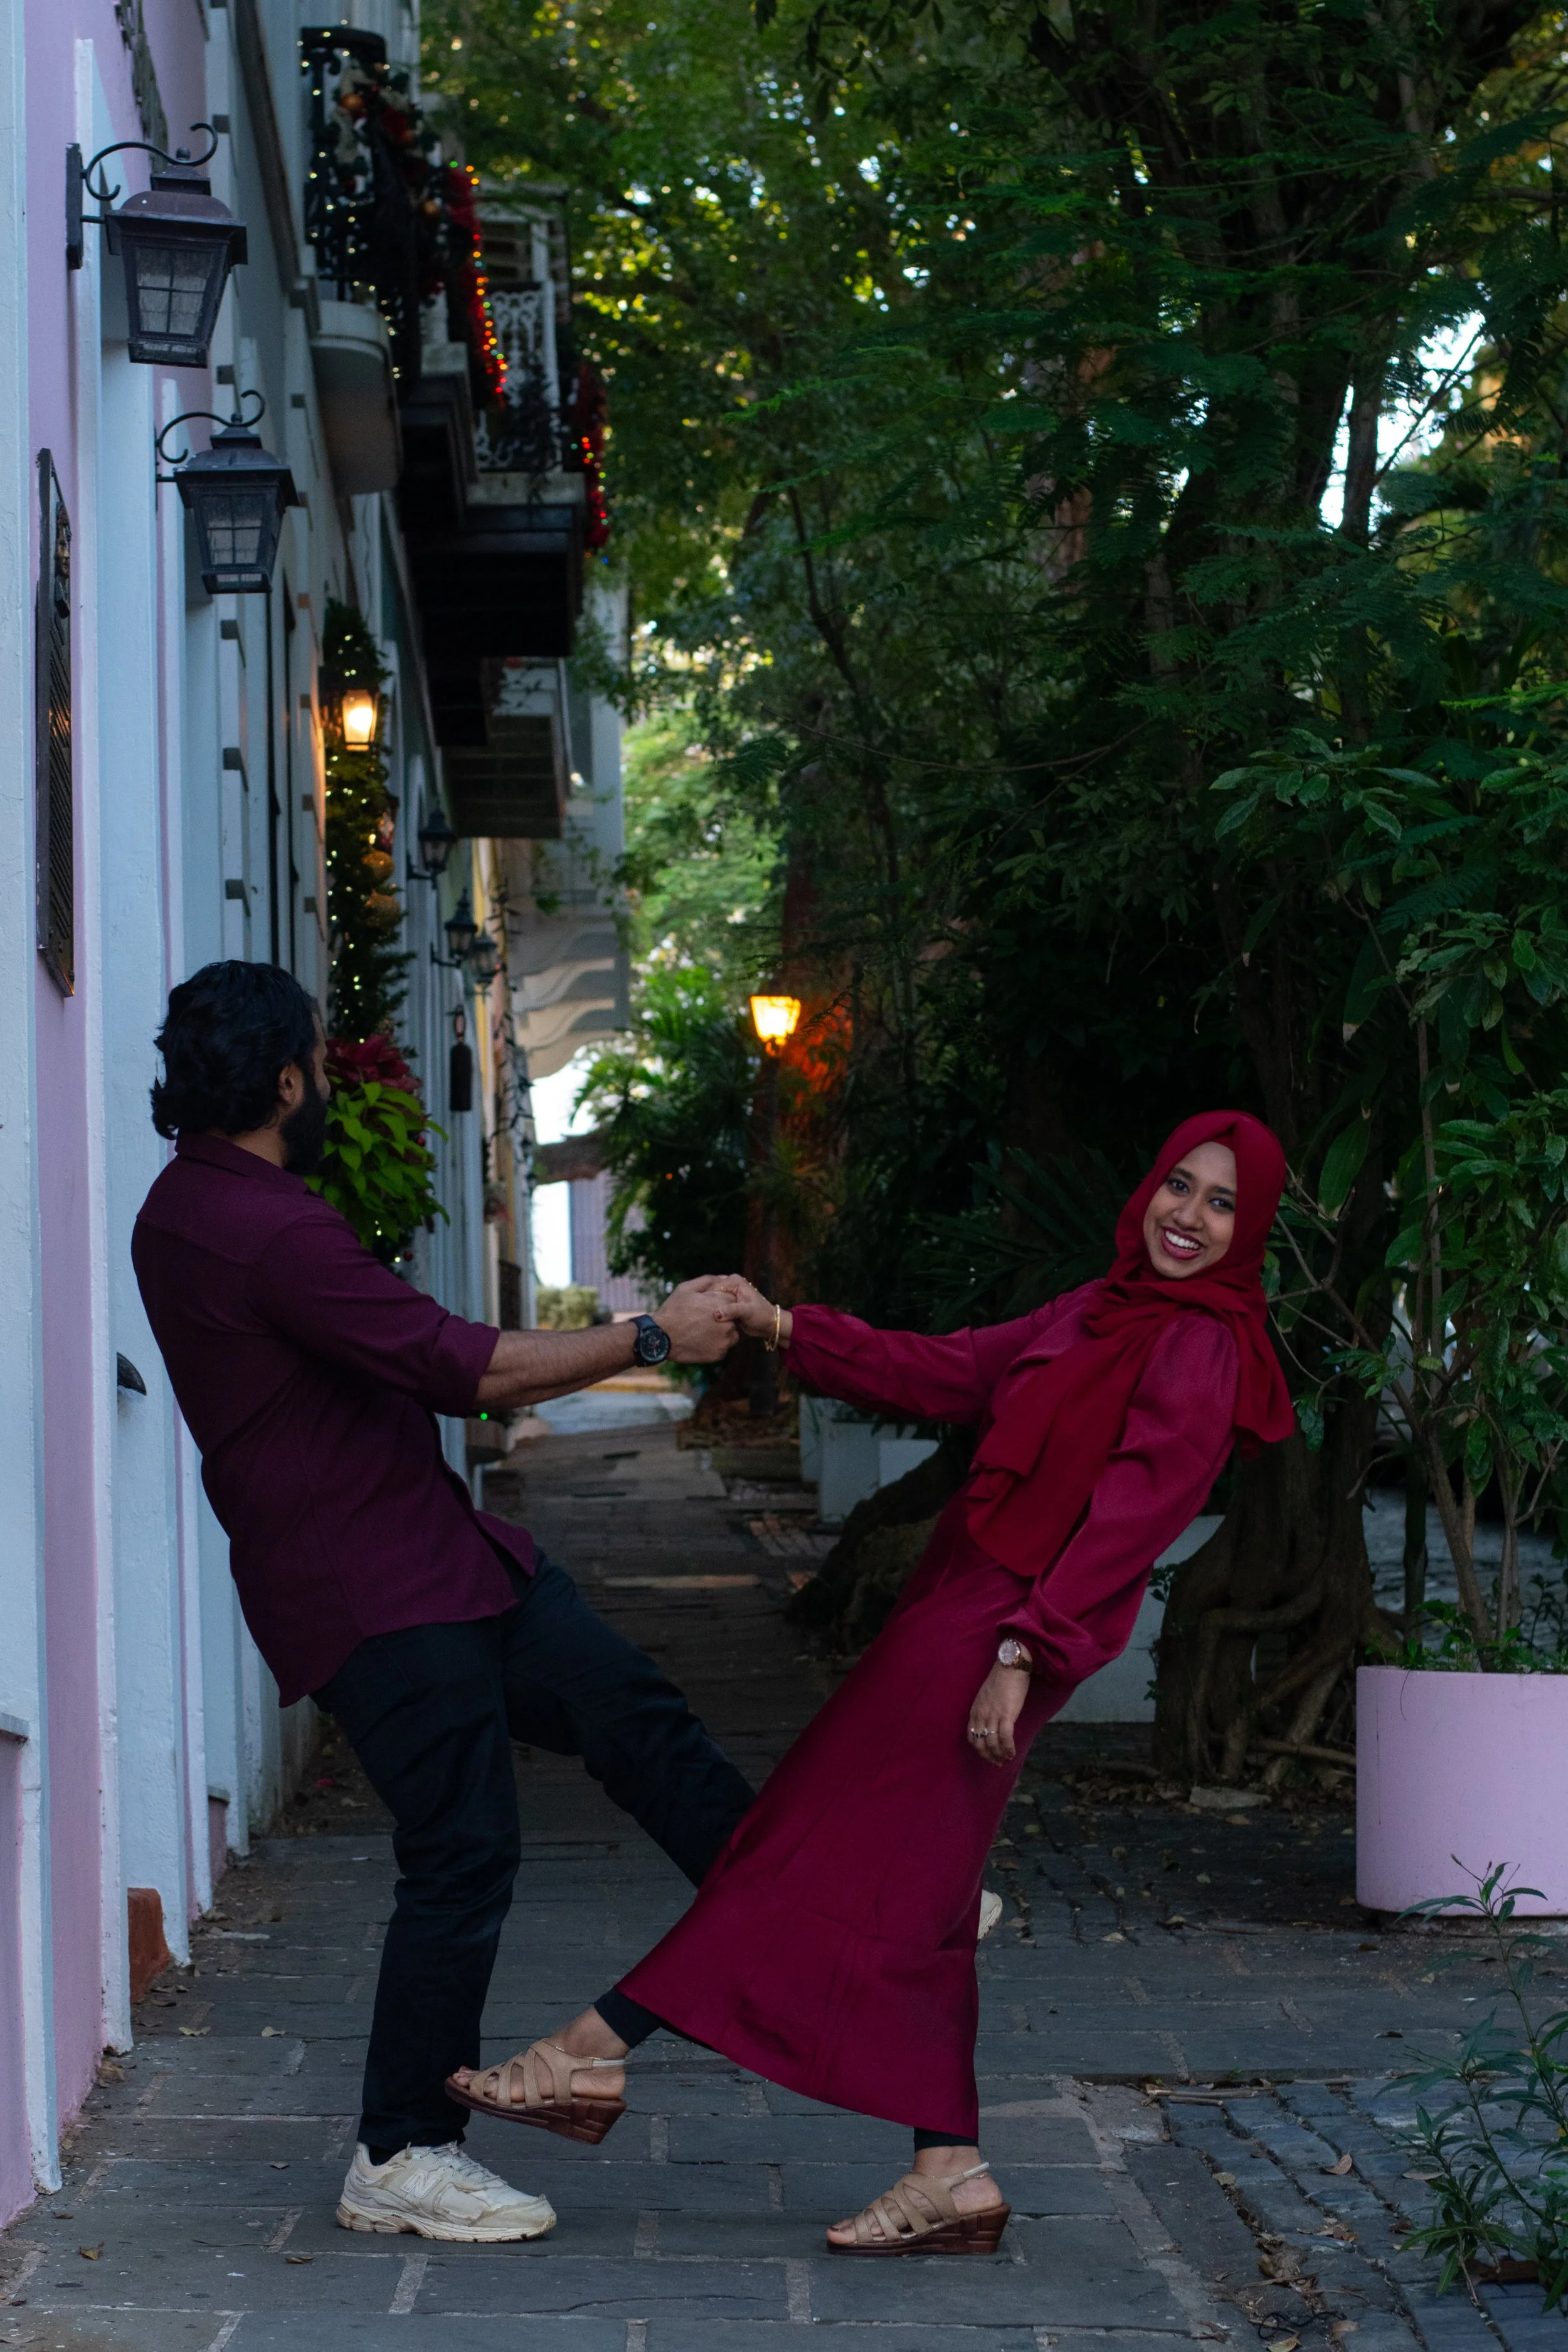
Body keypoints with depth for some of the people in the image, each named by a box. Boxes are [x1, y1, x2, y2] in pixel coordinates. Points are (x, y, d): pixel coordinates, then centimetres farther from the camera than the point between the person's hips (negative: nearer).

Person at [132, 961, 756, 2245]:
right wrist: (654, 1336, -13)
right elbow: (470, 1370, -23)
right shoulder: (266, 1233, -24)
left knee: (634, 1709, 9)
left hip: (428, 1550, 10)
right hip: (372, 1594, -10)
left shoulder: (193, 1207, 10)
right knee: (463, 1852, -6)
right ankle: (401, 2159, 4)